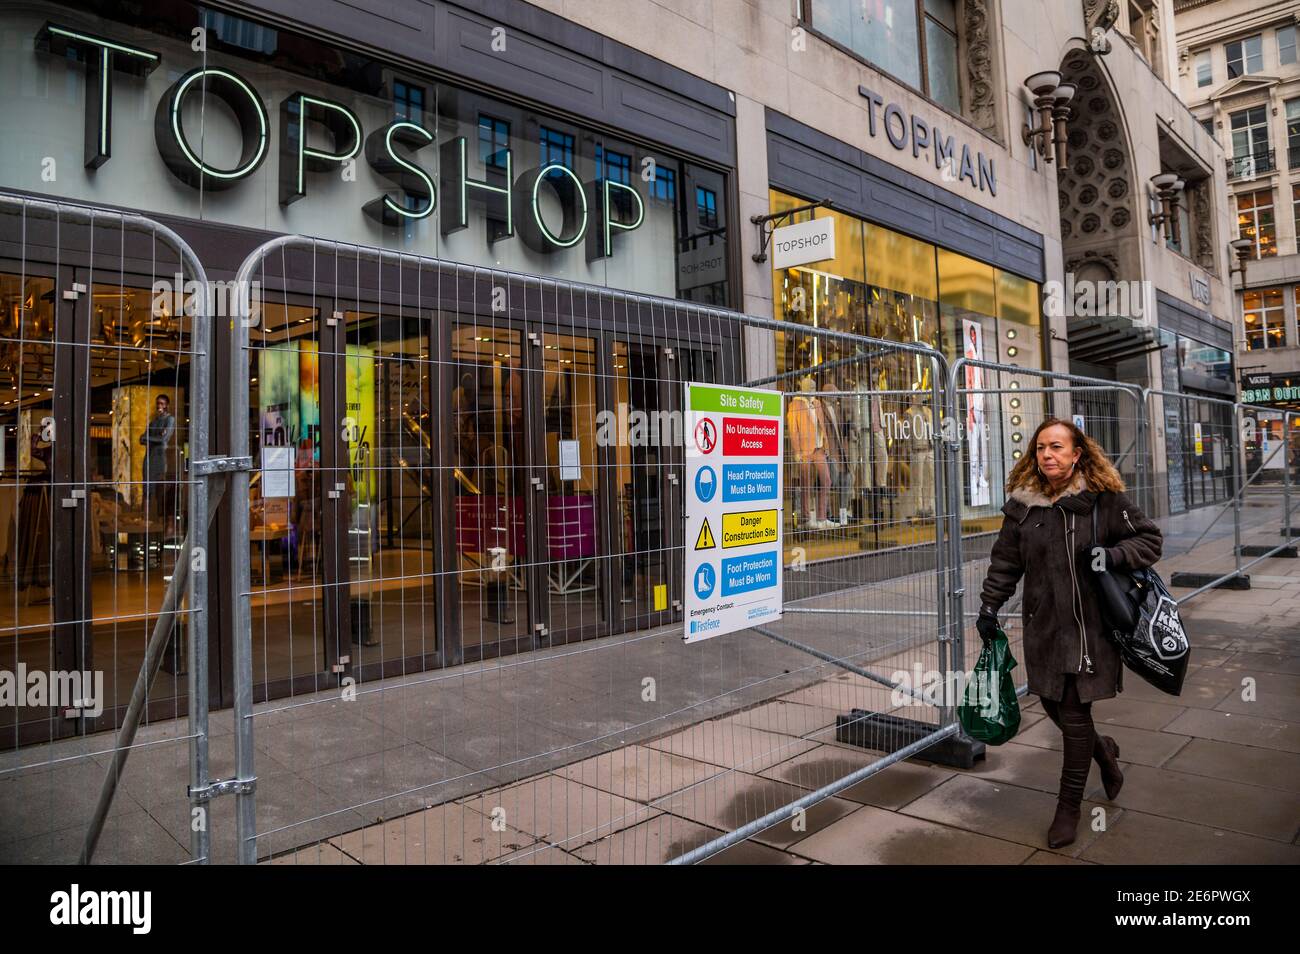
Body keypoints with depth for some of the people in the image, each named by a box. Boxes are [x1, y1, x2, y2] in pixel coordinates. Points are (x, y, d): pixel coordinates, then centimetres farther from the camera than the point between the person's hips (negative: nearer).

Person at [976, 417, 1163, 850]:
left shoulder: (1105, 497, -6)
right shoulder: (1023, 502, 3)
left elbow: (1150, 540, 1)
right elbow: (1006, 559, 9)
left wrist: (1113, 554, -17)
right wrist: (989, 606, 6)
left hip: (1088, 624, -4)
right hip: (1042, 624, 4)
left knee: (1074, 712, -1)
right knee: (1053, 705, 10)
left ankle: (1069, 806, 17)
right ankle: (1102, 750, 44)